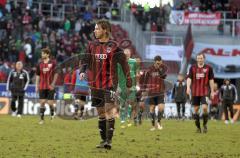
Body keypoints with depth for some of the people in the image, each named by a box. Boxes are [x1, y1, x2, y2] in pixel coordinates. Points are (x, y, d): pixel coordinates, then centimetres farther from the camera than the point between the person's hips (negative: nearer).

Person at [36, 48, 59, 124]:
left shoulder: (53, 63, -4)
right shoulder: (40, 64, 6)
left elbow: (56, 74, -2)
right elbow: (38, 75, 11)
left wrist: (53, 84, -10)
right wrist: (37, 86, 6)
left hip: (50, 86, -3)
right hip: (42, 86, 3)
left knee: (50, 102, -3)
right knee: (42, 102, -2)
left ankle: (52, 113, 28)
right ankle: (42, 119, 2)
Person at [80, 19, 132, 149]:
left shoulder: (113, 46, -6)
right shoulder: (92, 45, 8)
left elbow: (123, 63, -3)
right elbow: (87, 60, 14)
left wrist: (128, 79, -5)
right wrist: (83, 71, -6)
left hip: (109, 84, -6)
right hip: (96, 84, 6)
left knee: (109, 111, -13)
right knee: (101, 112, 11)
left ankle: (109, 140, -13)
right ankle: (103, 140, 19)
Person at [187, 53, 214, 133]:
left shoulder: (208, 68, 3)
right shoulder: (193, 67, 5)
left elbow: (211, 80, 6)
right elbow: (189, 78, 0)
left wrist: (212, 91, 5)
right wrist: (188, 87, -16)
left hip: (205, 92, -2)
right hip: (195, 92, 2)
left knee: (205, 108, -15)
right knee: (196, 109, 4)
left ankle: (205, 125, 3)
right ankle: (198, 127, 14)